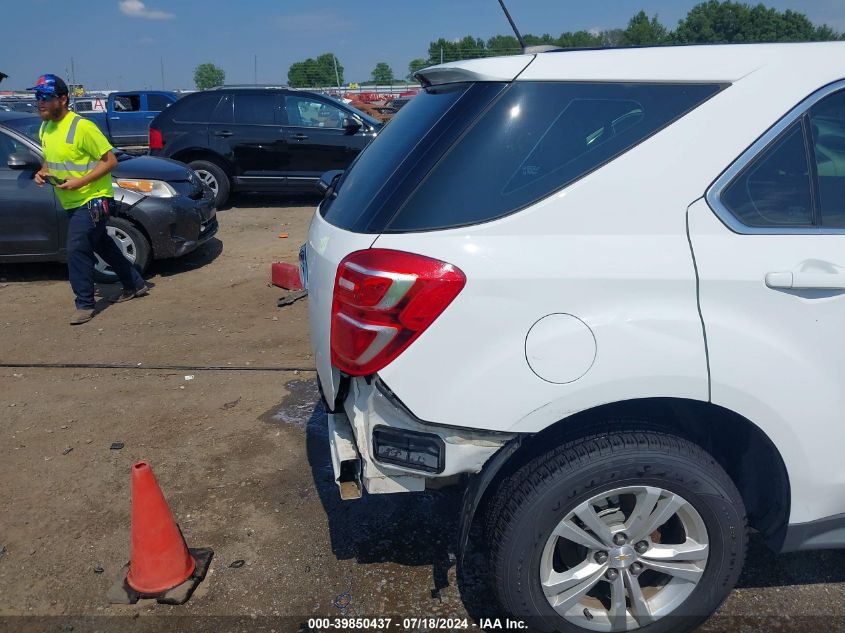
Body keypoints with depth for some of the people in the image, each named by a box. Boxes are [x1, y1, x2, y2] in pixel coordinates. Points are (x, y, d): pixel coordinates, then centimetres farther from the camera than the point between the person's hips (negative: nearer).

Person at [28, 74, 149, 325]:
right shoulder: (45, 129, 8)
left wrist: (80, 181, -24)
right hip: (72, 203, 9)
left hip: (92, 200, -9)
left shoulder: (82, 127, -18)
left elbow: (110, 161, -18)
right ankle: (135, 284, 33)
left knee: (77, 250, -13)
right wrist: (43, 172, -1)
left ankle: (85, 304, -1)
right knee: (102, 245, 18)